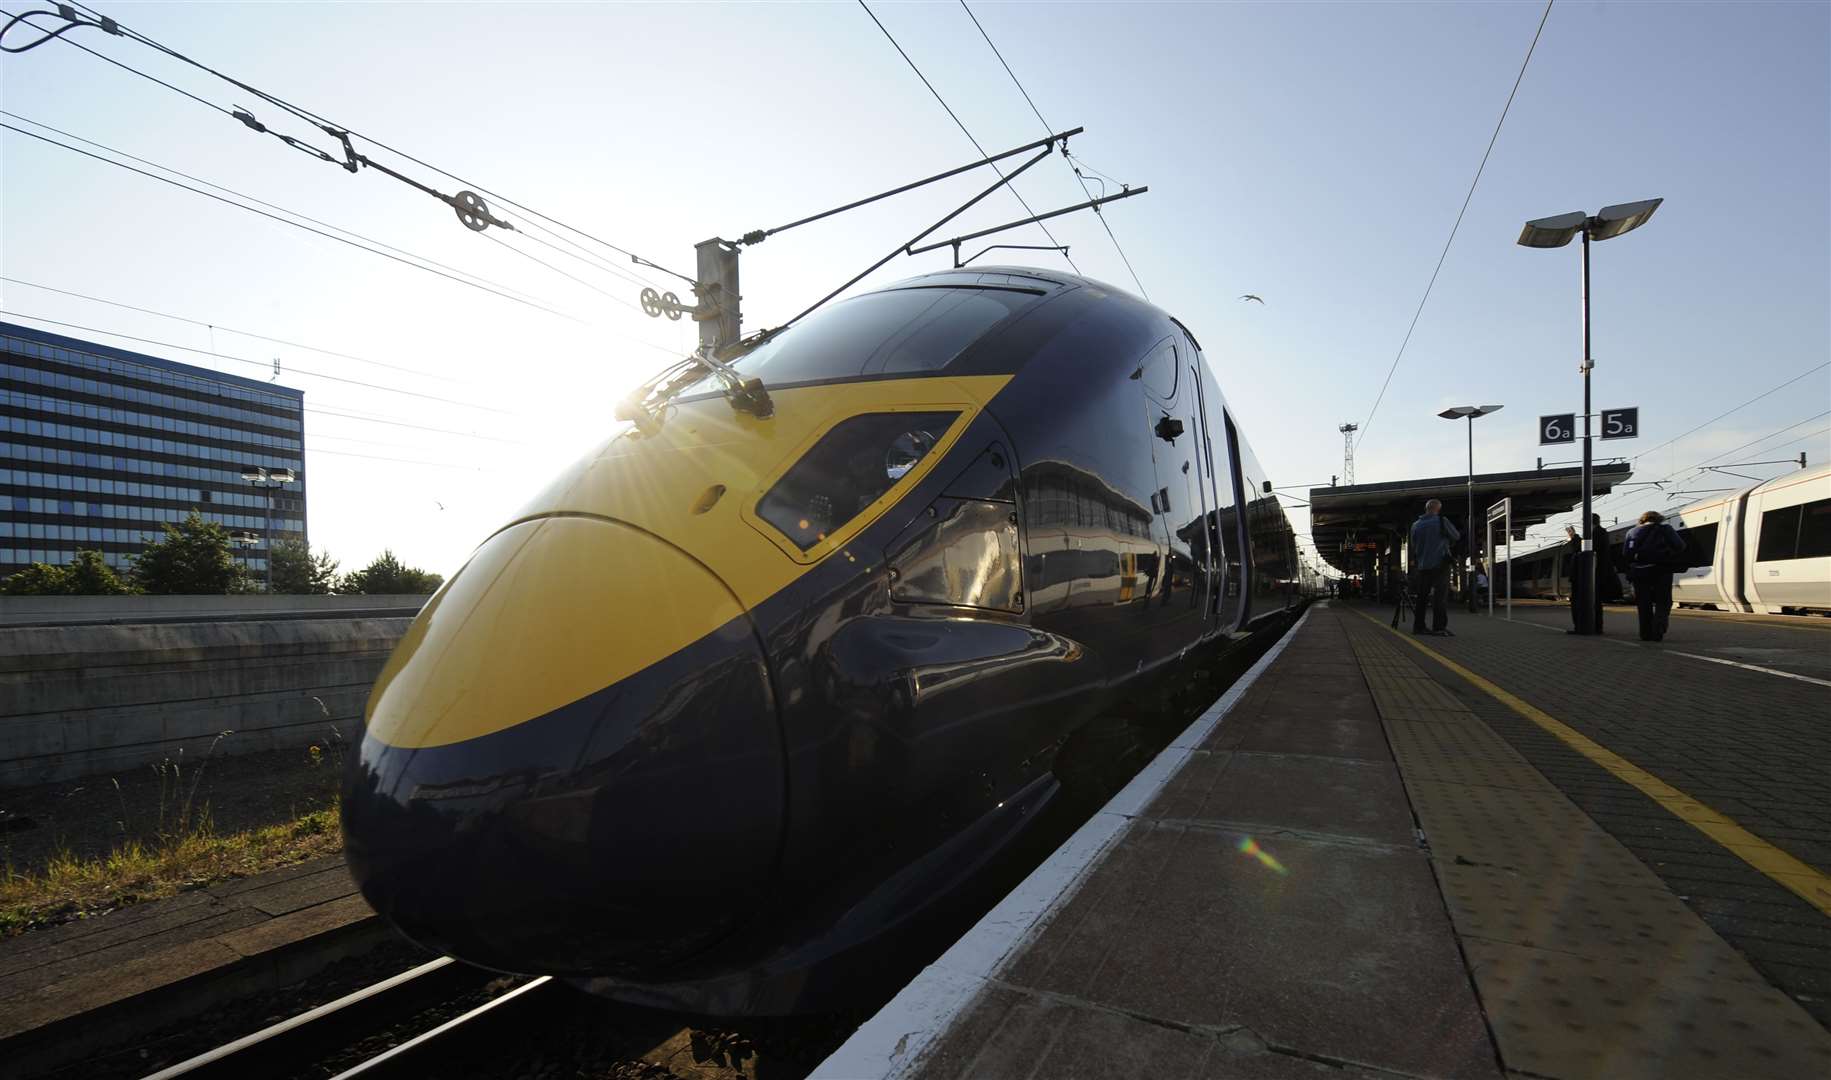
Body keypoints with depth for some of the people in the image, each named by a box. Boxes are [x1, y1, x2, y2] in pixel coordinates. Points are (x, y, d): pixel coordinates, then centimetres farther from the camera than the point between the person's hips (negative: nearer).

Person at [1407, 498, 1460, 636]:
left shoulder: (1415, 525, 6)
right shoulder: (1441, 521, -6)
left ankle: (1418, 626, 12)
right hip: (1440, 564, -4)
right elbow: (1456, 537, 7)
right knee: (1440, 596, -5)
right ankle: (1439, 627, -10)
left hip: (1422, 566, 5)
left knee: (1421, 596, 11)